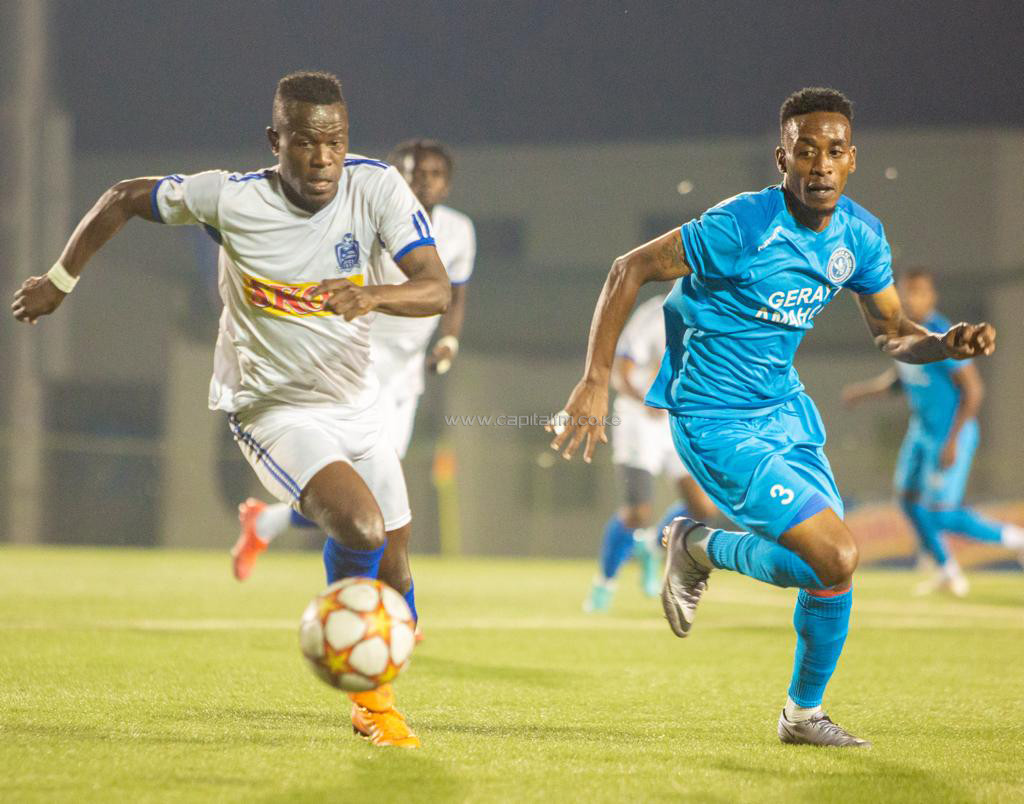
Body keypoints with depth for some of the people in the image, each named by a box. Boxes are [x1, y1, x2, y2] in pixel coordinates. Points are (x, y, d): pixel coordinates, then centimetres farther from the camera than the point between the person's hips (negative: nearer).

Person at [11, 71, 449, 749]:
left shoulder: (376, 188, -16)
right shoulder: (229, 198, -20)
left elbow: (437, 289, -25)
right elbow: (124, 198, -3)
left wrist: (373, 295, -45)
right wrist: (61, 279, 3)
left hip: (355, 404, 4)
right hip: (274, 409, -4)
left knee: (393, 571, 11)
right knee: (358, 524, -28)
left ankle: (373, 703, 38)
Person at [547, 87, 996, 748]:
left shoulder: (861, 235, -2)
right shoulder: (743, 225, -24)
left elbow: (893, 335, 11)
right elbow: (628, 271, -16)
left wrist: (947, 345, -12)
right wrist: (595, 382, -20)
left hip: (785, 407, 7)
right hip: (718, 422, -7)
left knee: (831, 568, 10)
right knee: (837, 558, -18)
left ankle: (804, 713, 33)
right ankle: (700, 548, 8)